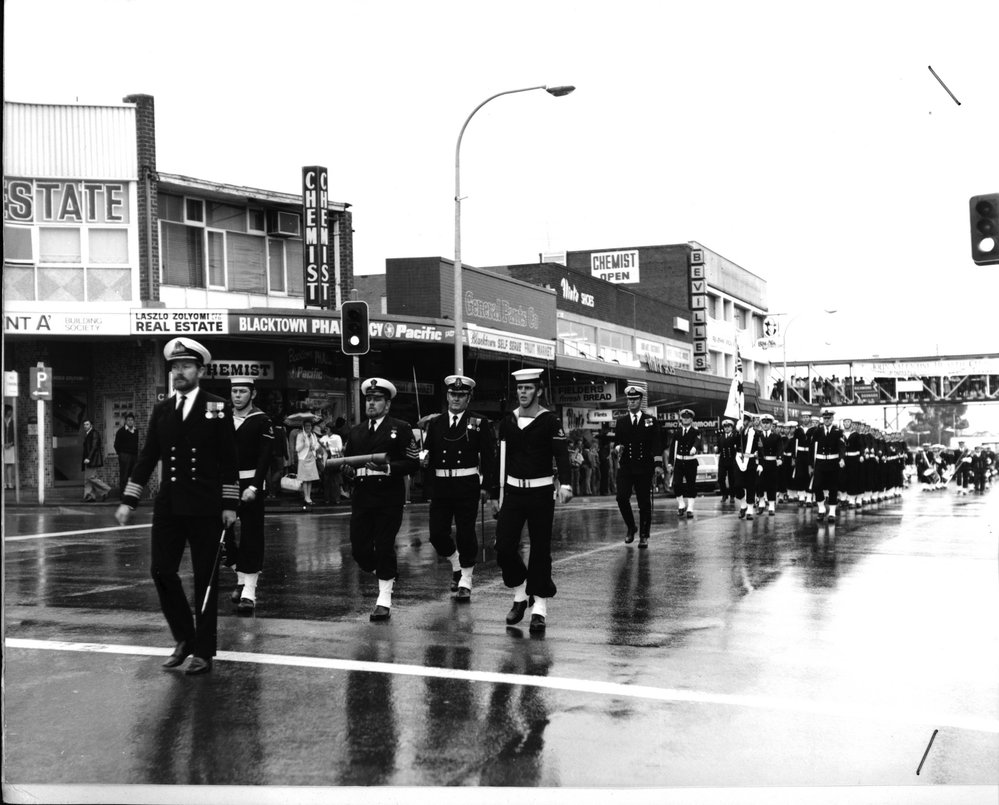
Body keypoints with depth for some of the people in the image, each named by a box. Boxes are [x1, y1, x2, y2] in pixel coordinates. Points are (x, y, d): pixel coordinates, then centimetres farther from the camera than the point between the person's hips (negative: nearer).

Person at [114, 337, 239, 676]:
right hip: (168, 505, 4)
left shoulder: (217, 408, -2)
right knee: (161, 571, 0)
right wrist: (128, 501, 5)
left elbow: (229, 460, -3)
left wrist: (230, 504, -8)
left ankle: (203, 651, 13)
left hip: (205, 508, -4)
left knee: (205, 579, 2)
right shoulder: (161, 410, 9)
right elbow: (147, 457, 10)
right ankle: (185, 637, 21)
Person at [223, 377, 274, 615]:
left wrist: (253, 487, -17)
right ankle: (241, 580, 26)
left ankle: (249, 592, -4)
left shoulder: (261, 421, -3)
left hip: (251, 485, -4)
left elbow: (265, 457, -9)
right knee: (223, 532, 6)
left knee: (251, 535, -5)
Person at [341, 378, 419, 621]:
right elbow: (345, 458, 19)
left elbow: (413, 462, -5)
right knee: (359, 549, 2)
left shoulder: (401, 429, 0)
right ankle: (386, 573, 31)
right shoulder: (356, 432, 15)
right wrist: (347, 469, -4)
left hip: (389, 498, -4)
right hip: (361, 498, 5)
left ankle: (384, 600, 6)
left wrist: (388, 468, -20)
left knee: (384, 547, -4)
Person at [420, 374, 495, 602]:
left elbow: (488, 456, 0)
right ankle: (457, 566, 28)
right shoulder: (435, 422, 10)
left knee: (466, 534, 0)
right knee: (437, 534, 1)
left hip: (467, 485, -3)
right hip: (440, 485, 3)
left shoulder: (479, 423, 1)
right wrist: (424, 457, -15)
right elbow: (428, 450, 9)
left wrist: (486, 486, -5)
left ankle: (465, 583, 12)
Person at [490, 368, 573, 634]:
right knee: (504, 548, -4)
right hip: (512, 492, 3)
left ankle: (539, 607, 9)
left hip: (541, 493, -3)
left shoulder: (550, 421, -6)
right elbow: (501, 459, 12)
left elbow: (561, 454, -16)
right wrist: (495, 495, 12)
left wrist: (565, 483, -33)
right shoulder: (507, 422, 7)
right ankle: (520, 594, 20)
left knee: (540, 551, 1)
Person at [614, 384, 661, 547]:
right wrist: (617, 447, -14)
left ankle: (644, 536, 10)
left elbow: (657, 444, 3)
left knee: (644, 503, 0)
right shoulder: (620, 421, 12)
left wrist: (655, 463, -10)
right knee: (622, 498, -13)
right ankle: (630, 527, 10)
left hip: (644, 467, -1)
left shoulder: (651, 421, 7)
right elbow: (617, 441, 10)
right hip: (625, 467, 1)